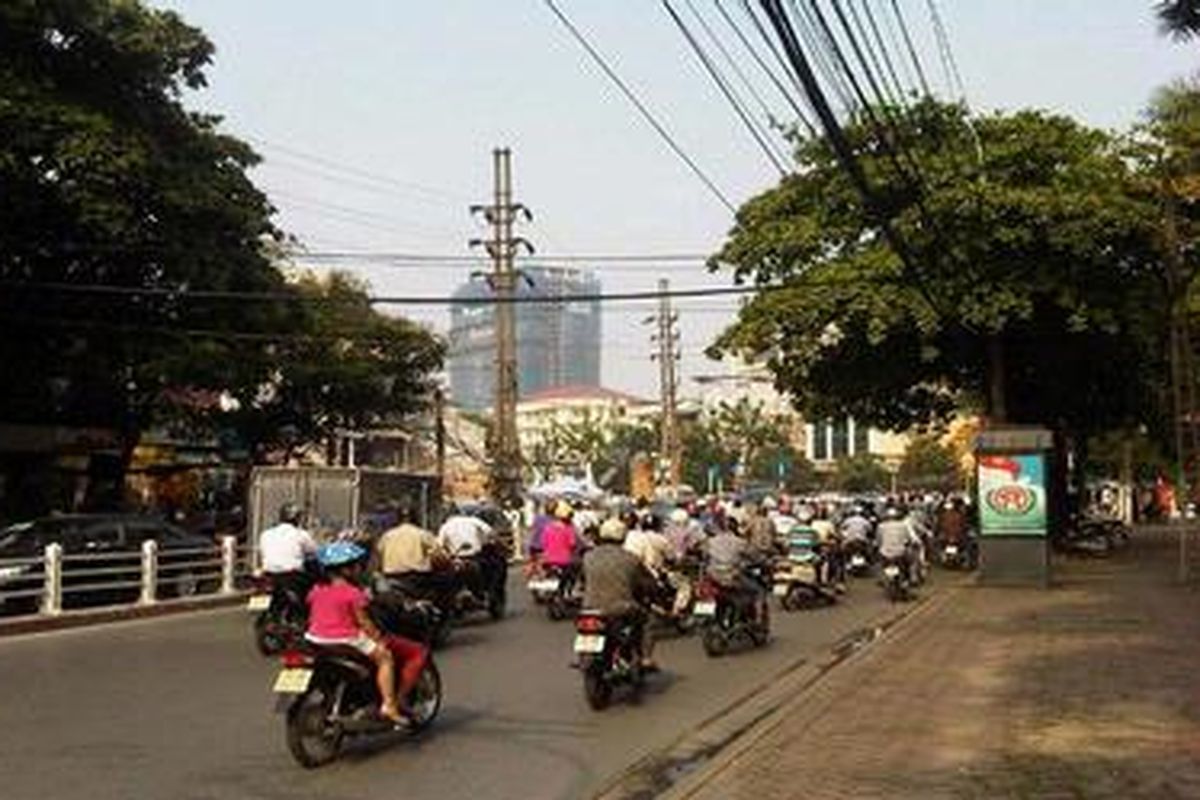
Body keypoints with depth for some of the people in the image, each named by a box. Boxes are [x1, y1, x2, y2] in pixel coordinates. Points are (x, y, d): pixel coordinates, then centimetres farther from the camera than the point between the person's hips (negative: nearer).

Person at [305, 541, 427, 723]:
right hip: (346, 639, -8)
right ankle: (389, 705, -7)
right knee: (385, 657, 2)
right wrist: (379, 639, -5)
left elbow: (312, 618, 15)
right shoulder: (353, 593, -13)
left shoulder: (316, 590, 7)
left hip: (315, 639, 8)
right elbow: (363, 621, -13)